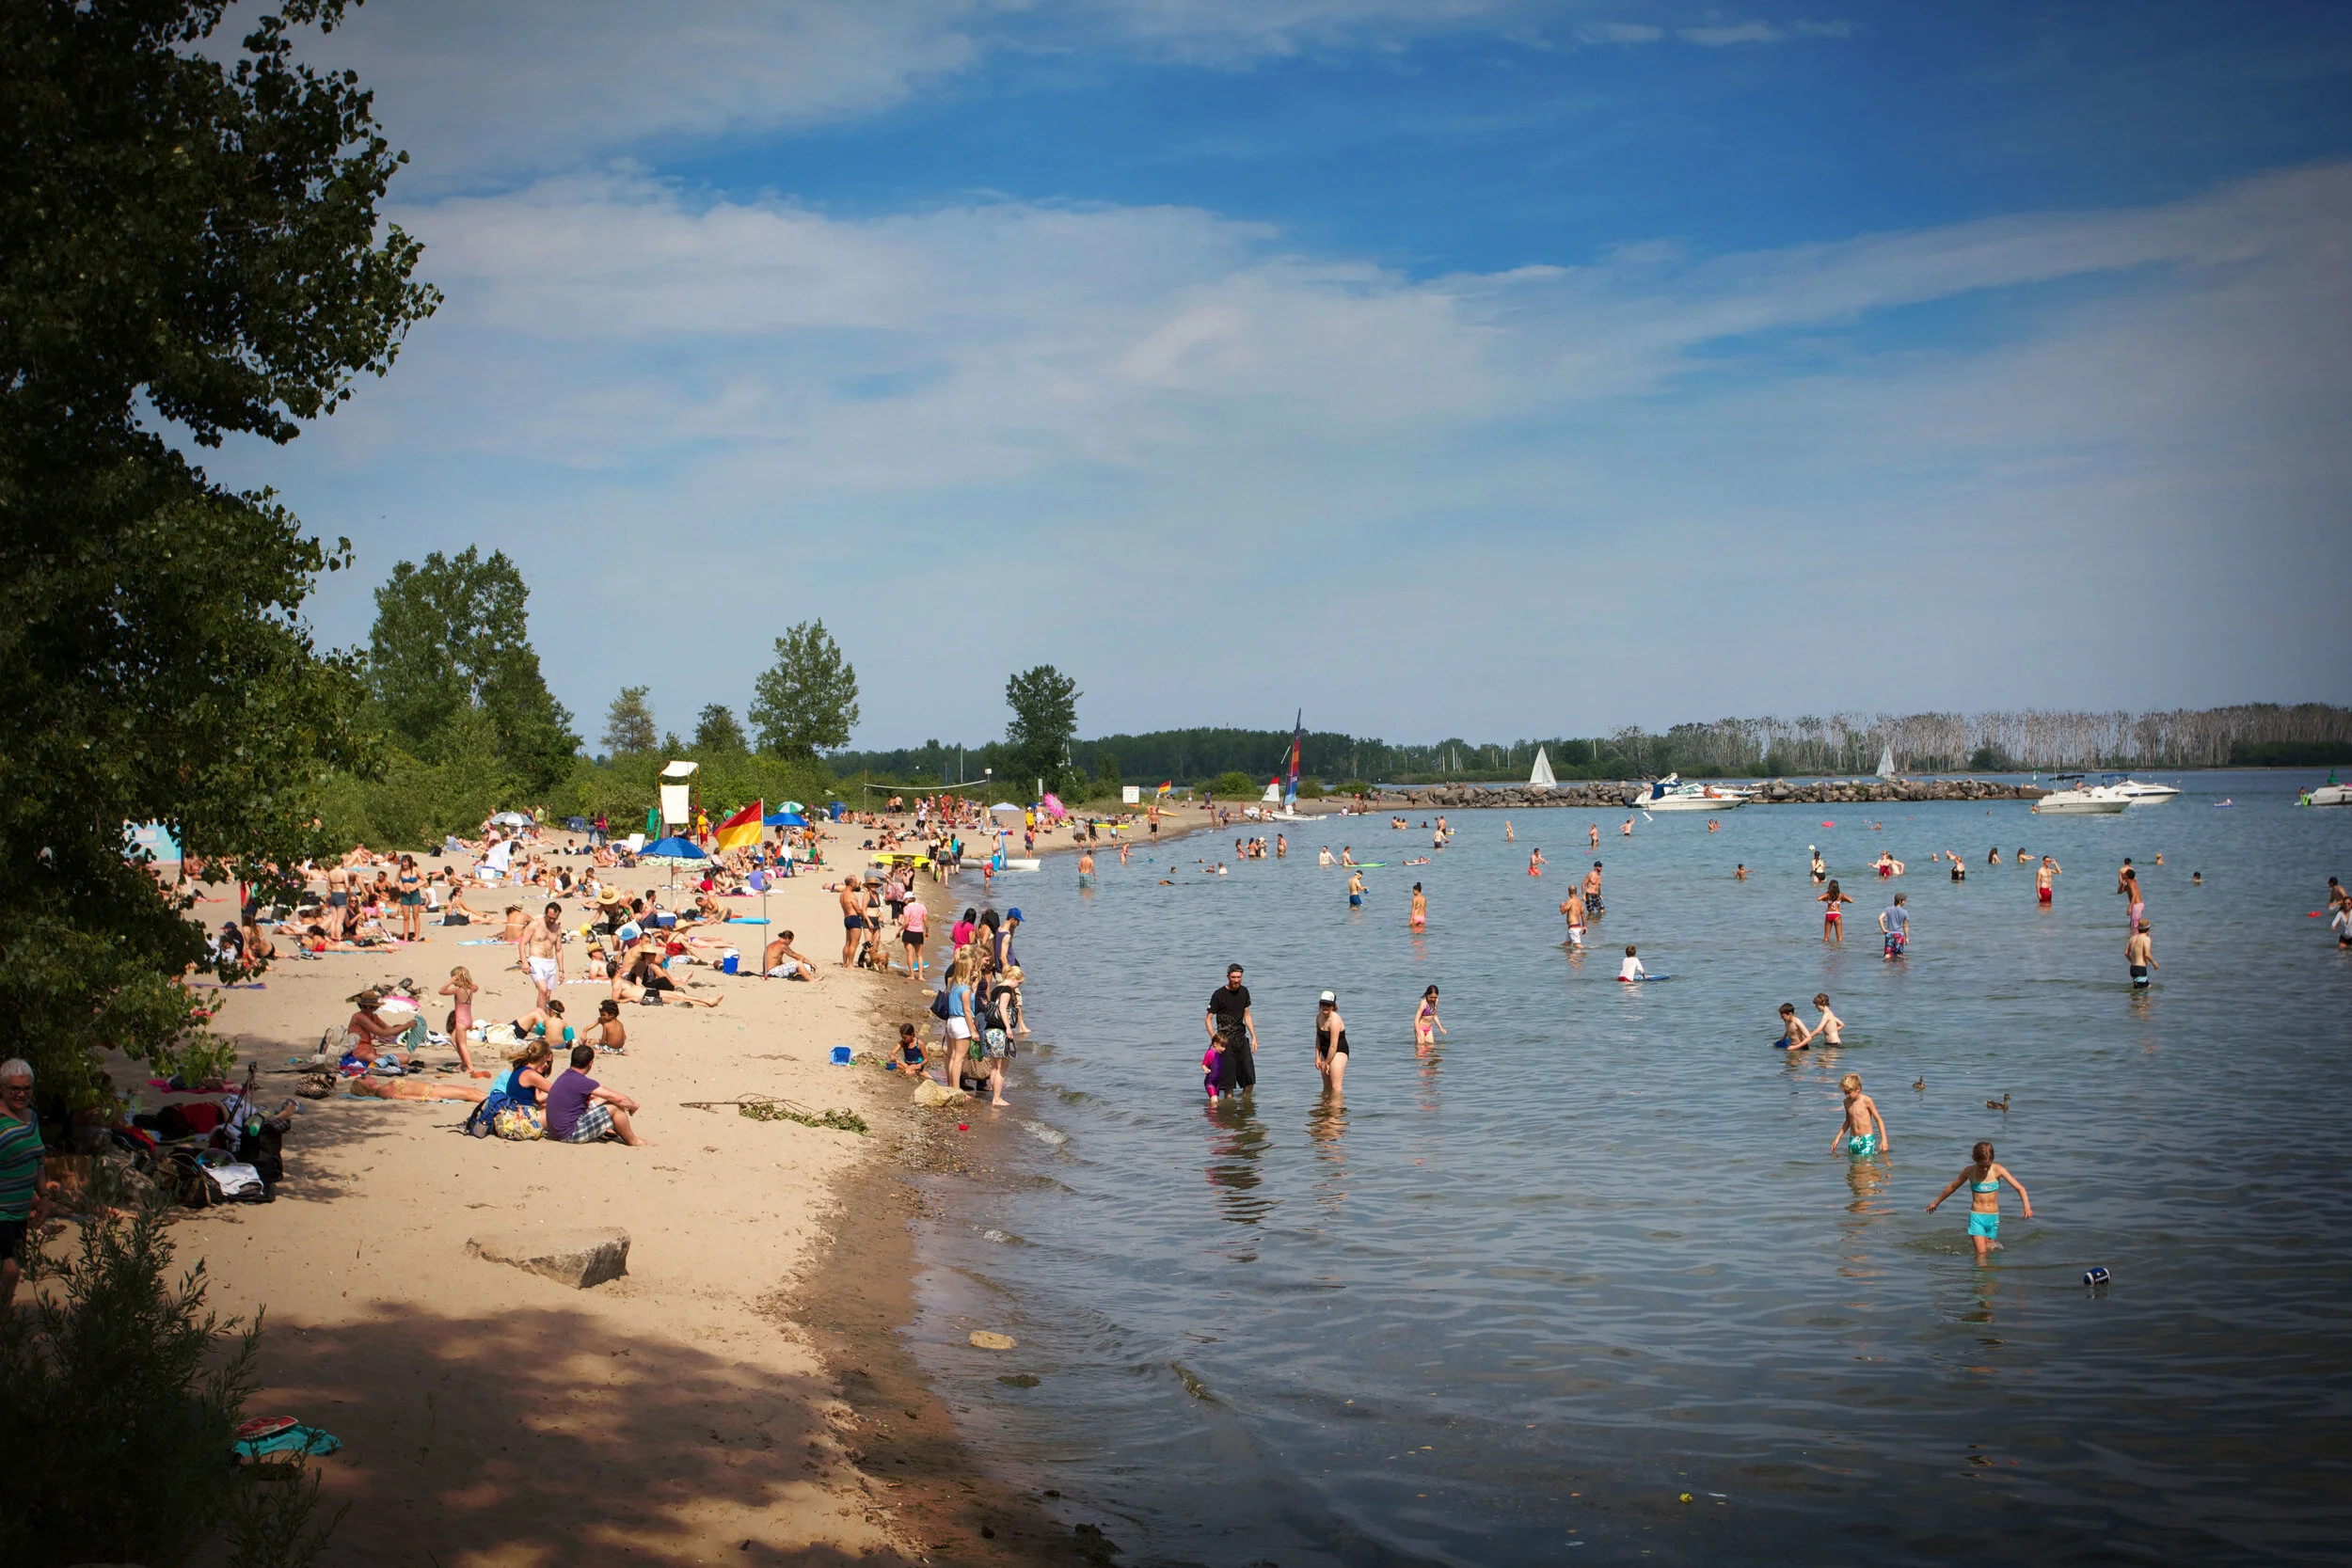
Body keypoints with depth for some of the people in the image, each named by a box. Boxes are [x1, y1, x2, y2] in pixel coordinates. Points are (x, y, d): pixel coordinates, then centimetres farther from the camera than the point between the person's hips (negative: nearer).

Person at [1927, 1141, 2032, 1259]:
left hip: (1993, 1218, 2)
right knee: (1981, 1252, -13)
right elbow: (1952, 1187, 12)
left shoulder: (1998, 1170, -6)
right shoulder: (1970, 1172, -4)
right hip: (1976, 1217, -2)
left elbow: (2019, 1187, -10)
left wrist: (2027, 1206, -27)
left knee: (1988, 1249, 11)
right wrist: (1935, 1203, 23)